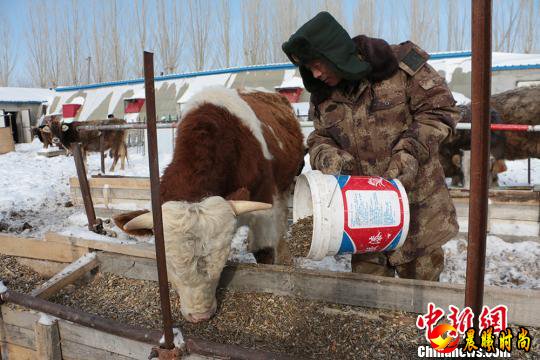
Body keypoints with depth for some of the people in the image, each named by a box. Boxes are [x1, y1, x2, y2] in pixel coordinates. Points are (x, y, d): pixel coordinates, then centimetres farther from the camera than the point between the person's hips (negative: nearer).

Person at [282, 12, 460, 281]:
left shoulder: (400, 64, -11)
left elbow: (440, 110, -7)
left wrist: (410, 152, -19)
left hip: (418, 205, -3)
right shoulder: (322, 96, 4)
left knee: (421, 279, 13)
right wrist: (329, 158, -12)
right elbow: (320, 139, 11)